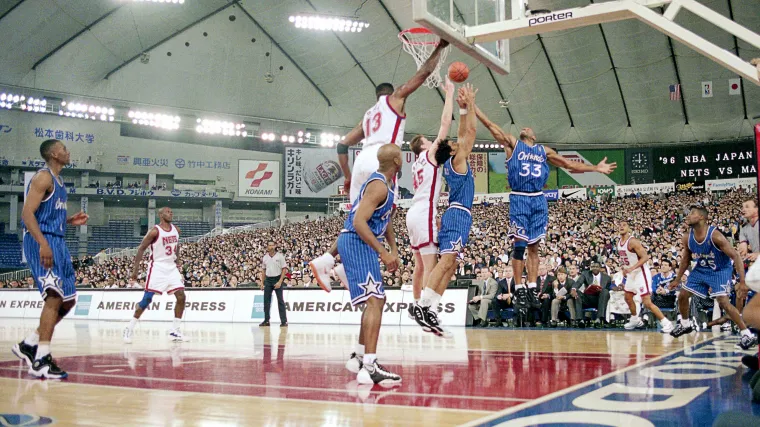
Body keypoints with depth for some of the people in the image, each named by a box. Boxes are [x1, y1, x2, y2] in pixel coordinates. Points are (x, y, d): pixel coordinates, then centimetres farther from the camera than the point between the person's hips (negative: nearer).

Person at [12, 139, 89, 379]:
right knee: (54, 296, -18)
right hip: (42, 242, -10)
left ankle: (29, 345, 18)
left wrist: (70, 221, 12)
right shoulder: (43, 177, -9)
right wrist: (43, 243, -29)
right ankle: (41, 360, -17)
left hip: (57, 242, 10)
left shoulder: (58, 181, 20)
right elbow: (27, 213, -19)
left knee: (68, 301, 10)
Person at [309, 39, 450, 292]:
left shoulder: (368, 115, 33)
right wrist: (440, 47, 25)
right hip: (380, 160, -7)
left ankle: (325, 260, -4)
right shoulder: (395, 98, 17)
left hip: (362, 162, 7)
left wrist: (347, 176, 28)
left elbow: (343, 145, 28)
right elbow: (424, 73, 13)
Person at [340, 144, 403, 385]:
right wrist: (383, 253, -25)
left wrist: (394, 249, 17)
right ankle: (369, 368, -22)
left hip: (359, 243, 11)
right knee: (374, 301, -17)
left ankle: (359, 357, 26)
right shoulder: (379, 186, -18)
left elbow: (387, 219, 26)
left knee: (377, 300, 17)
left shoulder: (386, 184, 14)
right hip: (356, 242, -11)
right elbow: (359, 222, -26)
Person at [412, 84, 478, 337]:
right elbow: (471, 132, -6)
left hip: (455, 215, 10)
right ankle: (423, 306, -29)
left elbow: (463, 133, 25)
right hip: (459, 215, -10)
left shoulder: (451, 162, 16)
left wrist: (463, 109, 23)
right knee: (446, 261, -19)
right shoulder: (457, 160, -6)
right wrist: (470, 106, 2)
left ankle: (431, 312, 2)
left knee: (449, 265, 6)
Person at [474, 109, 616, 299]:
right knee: (519, 245, -6)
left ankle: (532, 288, 7)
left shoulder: (544, 151, 20)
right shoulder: (512, 144, 11)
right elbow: (491, 126, 4)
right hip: (519, 199, -3)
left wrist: (596, 168, 22)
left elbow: (569, 164, 23)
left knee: (534, 246, 4)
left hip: (539, 201, 3)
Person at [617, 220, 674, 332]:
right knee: (628, 298, 21)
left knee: (647, 302, -15)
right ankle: (635, 320, 40)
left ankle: (666, 323, -9)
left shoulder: (633, 241, -20)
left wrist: (632, 268, -32)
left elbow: (645, 257, -25)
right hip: (631, 273, 10)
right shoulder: (619, 243, 7)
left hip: (641, 273, -10)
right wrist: (624, 268, 12)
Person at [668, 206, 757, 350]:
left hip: (720, 271, -7)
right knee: (682, 296, 9)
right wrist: (677, 280, 12)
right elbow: (685, 260, 7)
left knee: (723, 302, -23)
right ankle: (685, 325, 34)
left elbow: (736, 256, -27)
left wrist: (742, 281, -34)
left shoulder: (715, 236, -30)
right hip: (701, 270, 7)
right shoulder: (687, 238, -10)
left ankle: (748, 335, -15)